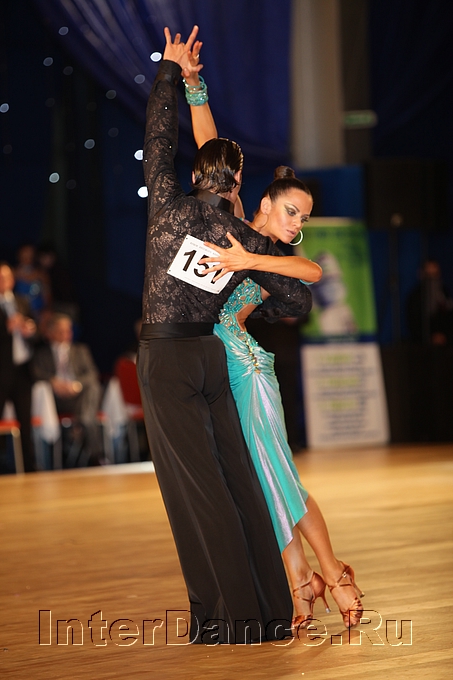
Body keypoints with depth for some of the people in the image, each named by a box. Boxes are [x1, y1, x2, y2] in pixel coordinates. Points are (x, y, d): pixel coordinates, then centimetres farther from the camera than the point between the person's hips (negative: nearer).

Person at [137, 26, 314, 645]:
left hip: (165, 358, -4)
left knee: (197, 488, -3)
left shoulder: (170, 206, -6)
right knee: (237, 481, 7)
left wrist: (171, 69, 16)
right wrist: (258, 302, 29)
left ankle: (233, 616, -3)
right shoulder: (248, 243, 2)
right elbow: (300, 301, 7)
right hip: (211, 357, 4)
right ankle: (270, 610, 9)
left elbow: (159, 136, 4)